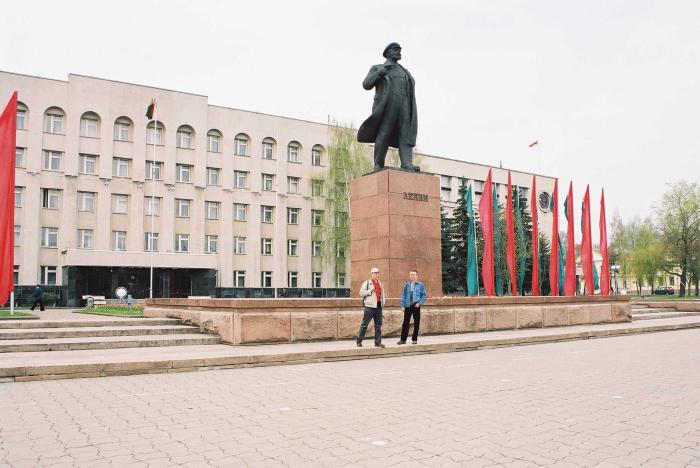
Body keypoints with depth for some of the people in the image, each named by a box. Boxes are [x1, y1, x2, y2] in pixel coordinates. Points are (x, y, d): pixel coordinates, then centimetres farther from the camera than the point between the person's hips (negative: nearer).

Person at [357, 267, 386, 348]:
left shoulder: (380, 283, 18)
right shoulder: (367, 283, -1)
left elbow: (383, 293, 28)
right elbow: (361, 293, -7)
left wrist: (383, 301, 14)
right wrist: (370, 291, -16)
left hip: (378, 306, 6)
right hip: (370, 306, -6)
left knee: (378, 325, 7)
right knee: (364, 324, -2)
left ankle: (378, 342, 13)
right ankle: (359, 341, 5)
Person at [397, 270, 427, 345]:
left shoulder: (420, 285, 0)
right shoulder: (406, 285, 7)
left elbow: (424, 295, 1)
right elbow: (403, 295, 8)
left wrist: (419, 303, -11)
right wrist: (403, 305, 2)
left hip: (416, 306, -1)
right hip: (408, 306, 2)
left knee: (416, 323, 4)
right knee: (406, 323, 1)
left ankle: (415, 339, 15)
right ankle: (403, 339, 6)